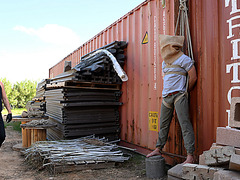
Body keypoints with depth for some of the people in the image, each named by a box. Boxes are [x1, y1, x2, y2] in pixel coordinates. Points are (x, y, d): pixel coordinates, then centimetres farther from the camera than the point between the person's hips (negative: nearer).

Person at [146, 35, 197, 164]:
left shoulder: (183, 59, -4)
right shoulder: (164, 62, 19)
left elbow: (193, 77, -4)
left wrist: (185, 90, 7)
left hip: (179, 95, -7)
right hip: (166, 96, 7)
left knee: (185, 124, -11)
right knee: (163, 124, 13)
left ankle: (190, 156, -11)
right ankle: (158, 149, 24)